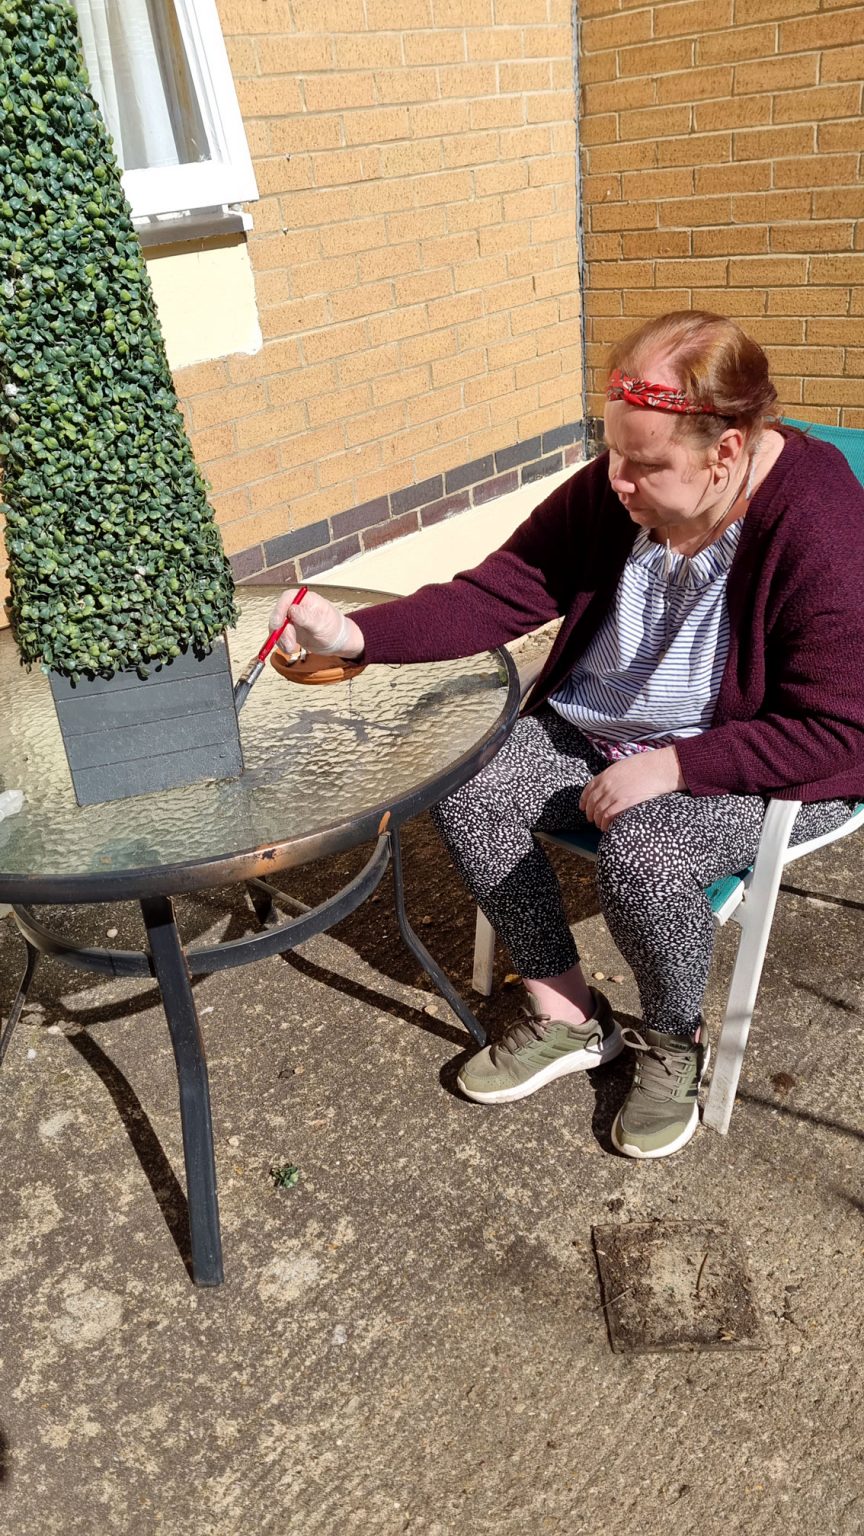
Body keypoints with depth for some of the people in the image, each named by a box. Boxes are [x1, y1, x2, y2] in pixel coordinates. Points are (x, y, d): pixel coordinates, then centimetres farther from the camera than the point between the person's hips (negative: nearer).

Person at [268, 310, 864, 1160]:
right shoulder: (605, 493, -9)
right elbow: (496, 595, -6)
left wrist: (671, 766, -26)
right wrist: (354, 634, -19)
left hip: (760, 767, -6)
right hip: (597, 732, 6)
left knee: (640, 854, -34)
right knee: (464, 786, -12)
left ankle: (675, 1040, 2)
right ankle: (566, 1017, 4)